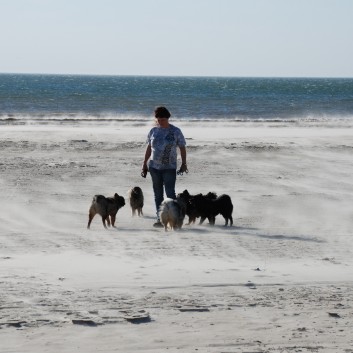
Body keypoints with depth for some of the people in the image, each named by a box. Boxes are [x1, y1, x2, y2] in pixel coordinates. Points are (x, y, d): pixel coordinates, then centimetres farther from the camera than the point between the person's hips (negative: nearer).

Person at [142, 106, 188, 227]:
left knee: (170, 193, -11)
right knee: (158, 194, 7)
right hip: (154, 166, 4)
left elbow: (182, 148, 1)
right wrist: (145, 164, 16)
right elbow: (149, 148, 16)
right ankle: (160, 219, 12)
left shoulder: (175, 131, -2)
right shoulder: (154, 131, 8)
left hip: (169, 167, -4)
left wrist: (184, 163, -7)